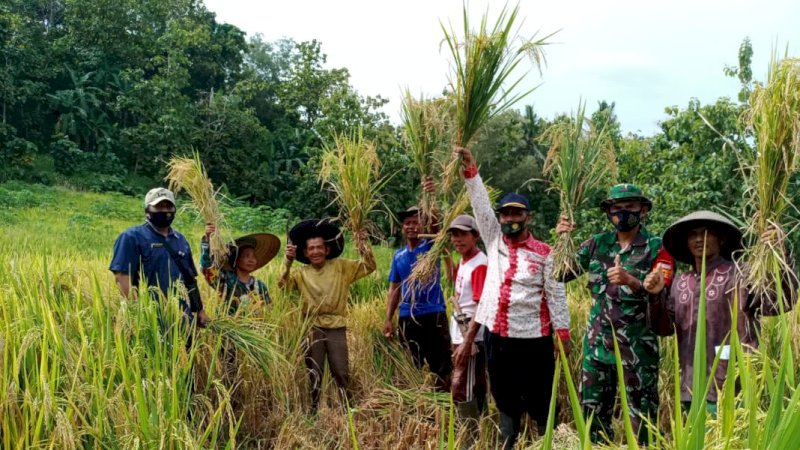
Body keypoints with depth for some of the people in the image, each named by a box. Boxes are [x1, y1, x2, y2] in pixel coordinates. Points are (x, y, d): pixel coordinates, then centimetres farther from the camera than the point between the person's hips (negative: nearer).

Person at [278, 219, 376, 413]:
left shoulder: (341, 267, 4)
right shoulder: (301, 274, 7)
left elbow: (368, 266, -2)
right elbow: (283, 285, -9)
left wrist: (363, 242, -15)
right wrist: (287, 261, -20)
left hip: (336, 327, -1)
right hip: (312, 328, 1)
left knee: (341, 372, 2)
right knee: (313, 374, 9)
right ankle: (312, 411, 20)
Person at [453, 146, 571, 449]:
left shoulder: (544, 254, -3)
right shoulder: (494, 241, 5)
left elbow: (556, 296, -3)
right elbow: (480, 203, 0)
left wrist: (563, 336, -6)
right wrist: (469, 168, -9)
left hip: (533, 337, -3)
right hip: (497, 334, 4)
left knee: (539, 400, 5)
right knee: (505, 399, 14)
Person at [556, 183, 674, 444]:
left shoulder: (656, 248, -4)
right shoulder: (597, 244, 6)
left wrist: (630, 281, -29)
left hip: (636, 346, -4)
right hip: (597, 343, 4)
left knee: (642, 417, 6)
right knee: (593, 413, 13)